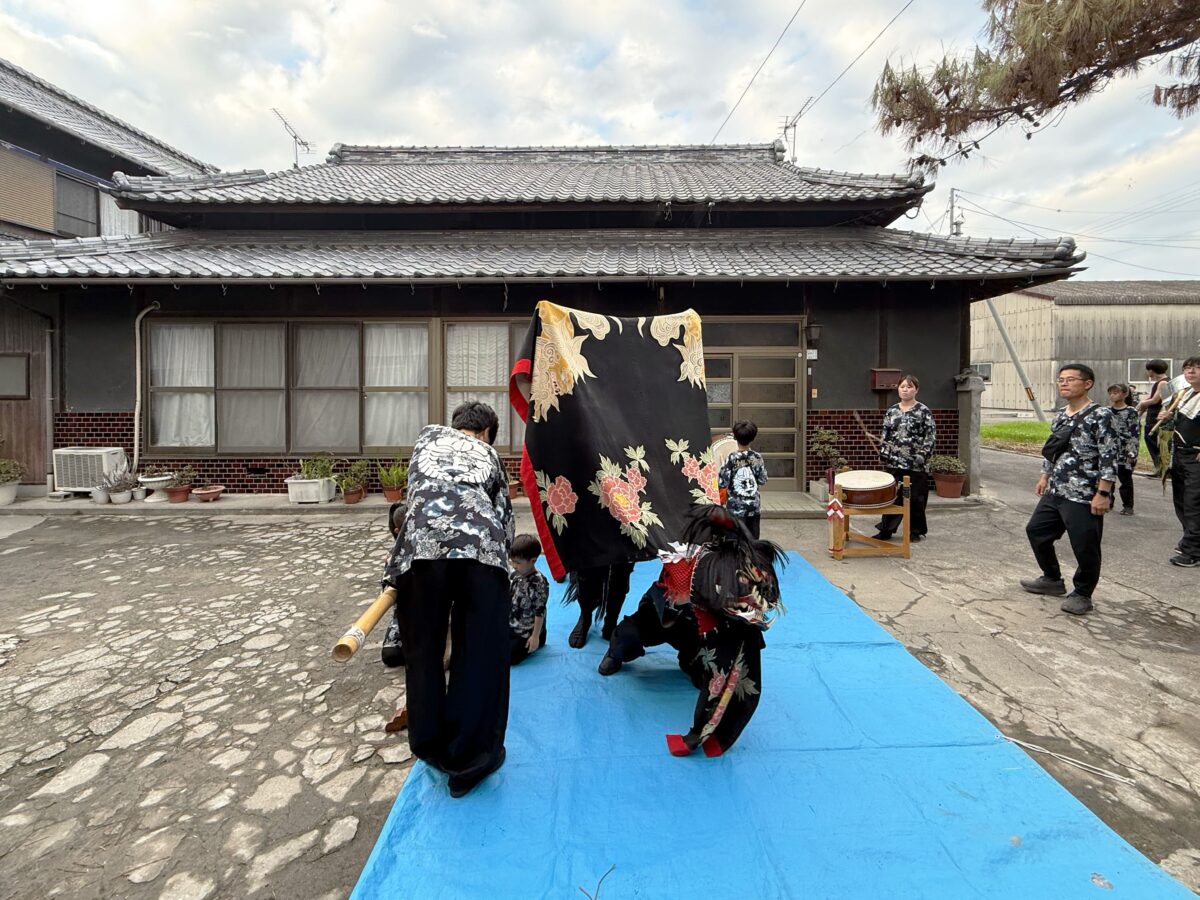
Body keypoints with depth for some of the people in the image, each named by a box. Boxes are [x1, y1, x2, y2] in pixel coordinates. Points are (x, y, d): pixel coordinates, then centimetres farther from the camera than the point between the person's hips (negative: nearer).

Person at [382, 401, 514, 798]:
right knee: (480, 654, 10)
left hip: (423, 541, 1)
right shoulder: (488, 453, 30)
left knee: (423, 651, 17)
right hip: (482, 546, 0)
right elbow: (505, 517, 25)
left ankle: (432, 748, 31)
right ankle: (469, 758, 19)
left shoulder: (428, 435, 33)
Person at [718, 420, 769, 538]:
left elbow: (722, 483, -13)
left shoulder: (731, 458, -13)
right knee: (753, 540, 12)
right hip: (754, 506, 3)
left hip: (735, 507, -3)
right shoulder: (757, 458, -3)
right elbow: (762, 481, 4)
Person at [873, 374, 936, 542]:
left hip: (916, 464, -4)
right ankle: (886, 530, 13)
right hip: (894, 462, 4)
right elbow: (885, 435, 13)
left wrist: (922, 456, -14)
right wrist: (883, 454, 4)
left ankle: (916, 531, 20)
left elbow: (930, 436, -7)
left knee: (915, 497, 6)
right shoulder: (892, 410, 8)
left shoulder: (923, 411, -5)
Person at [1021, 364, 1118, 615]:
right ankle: (1052, 580, 34)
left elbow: (1109, 457, -16)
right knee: (1036, 531, 15)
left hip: (1084, 496, -8)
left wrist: (1103, 493, -20)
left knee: (1085, 547, 1)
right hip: (1055, 492, 8)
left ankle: (1082, 594, 21)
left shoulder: (1101, 415, -12)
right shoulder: (1060, 417, 11)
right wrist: (1044, 477, 19)